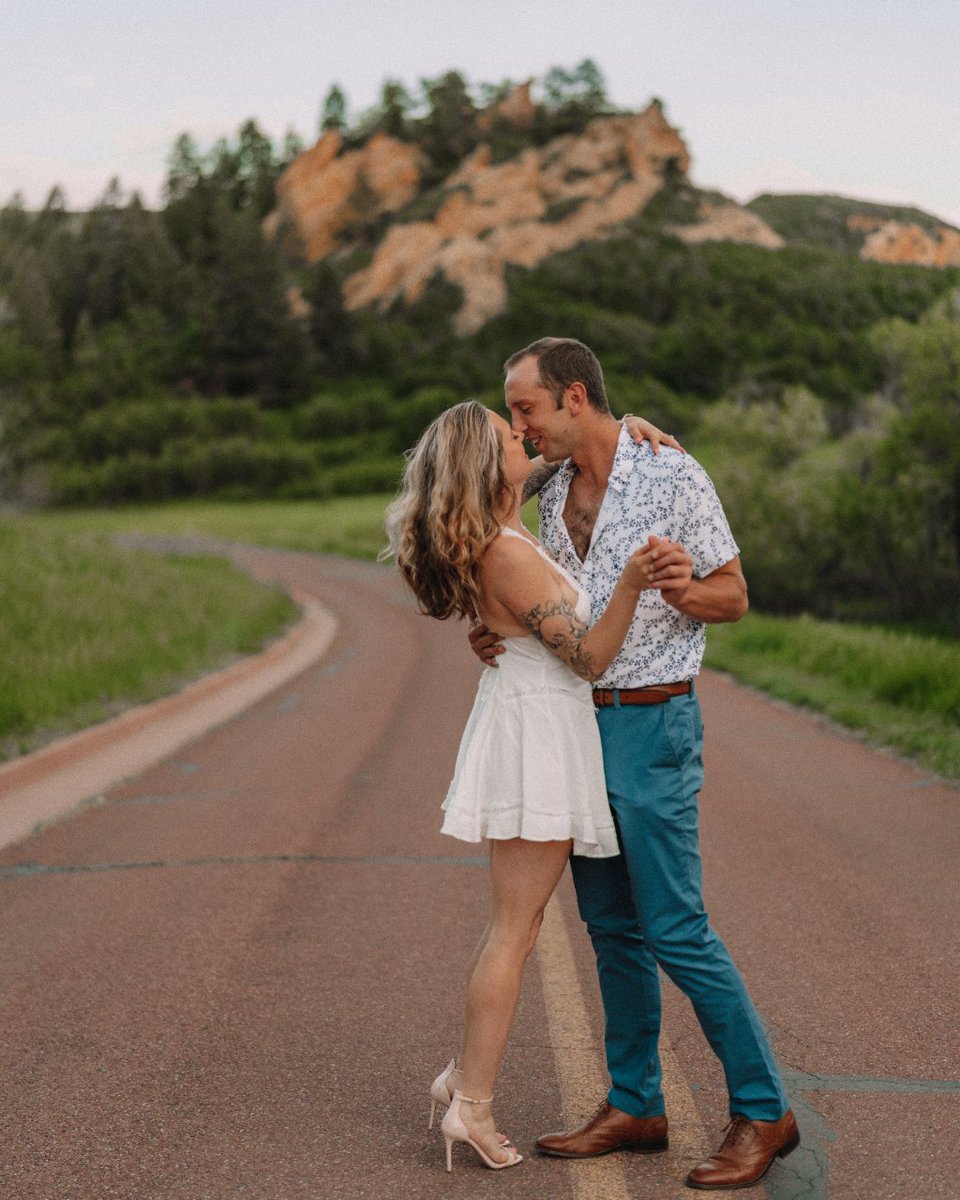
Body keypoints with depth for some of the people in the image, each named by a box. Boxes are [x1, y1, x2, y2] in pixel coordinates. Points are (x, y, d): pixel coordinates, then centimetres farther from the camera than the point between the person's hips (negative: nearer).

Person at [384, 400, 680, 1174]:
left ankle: (464, 1075, 24)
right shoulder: (509, 556, -21)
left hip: (529, 725, 10)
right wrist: (630, 583, -35)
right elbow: (591, 657, -20)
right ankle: (473, 1105, 1)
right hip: (537, 729, -10)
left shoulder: (497, 529, 7)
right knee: (514, 931, -4)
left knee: (516, 924, 17)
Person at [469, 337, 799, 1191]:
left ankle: (763, 1112, 5)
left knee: (676, 930, -7)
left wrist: (684, 589, -27)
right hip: (578, 722, 7)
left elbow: (733, 598, -6)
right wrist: (500, 634, -1)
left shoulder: (675, 478, -11)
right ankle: (635, 1106, 21)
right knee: (613, 928, 11)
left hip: (651, 725, -7)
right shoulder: (554, 494, 11)